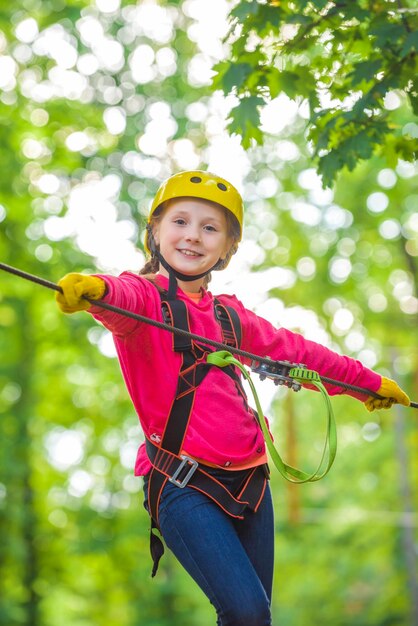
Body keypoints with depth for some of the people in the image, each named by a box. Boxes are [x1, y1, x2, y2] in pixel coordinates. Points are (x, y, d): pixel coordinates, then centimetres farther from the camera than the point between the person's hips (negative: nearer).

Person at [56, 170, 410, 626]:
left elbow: (293, 350, 30)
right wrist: (92, 288, -52)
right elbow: (124, 299, -27)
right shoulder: (147, 299, -3)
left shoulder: (230, 314, 16)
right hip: (182, 483, -6)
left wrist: (368, 382, 37)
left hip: (247, 481, 6)